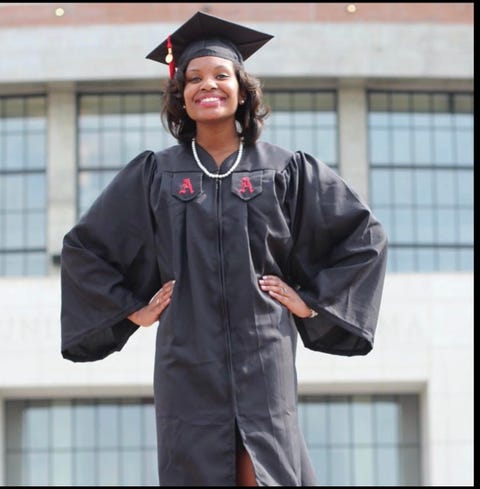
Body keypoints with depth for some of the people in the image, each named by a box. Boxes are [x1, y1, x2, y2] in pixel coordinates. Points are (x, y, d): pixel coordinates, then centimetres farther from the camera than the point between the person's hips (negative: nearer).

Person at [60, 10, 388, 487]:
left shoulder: (285, 169, 7)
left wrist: (313, 300, 6)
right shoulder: (154, 174, 9)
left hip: (262, 359, -1)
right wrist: (131, 310, 10)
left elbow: (364, 235, 12)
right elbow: (81, 246, 16)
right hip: (188, 362, 1)